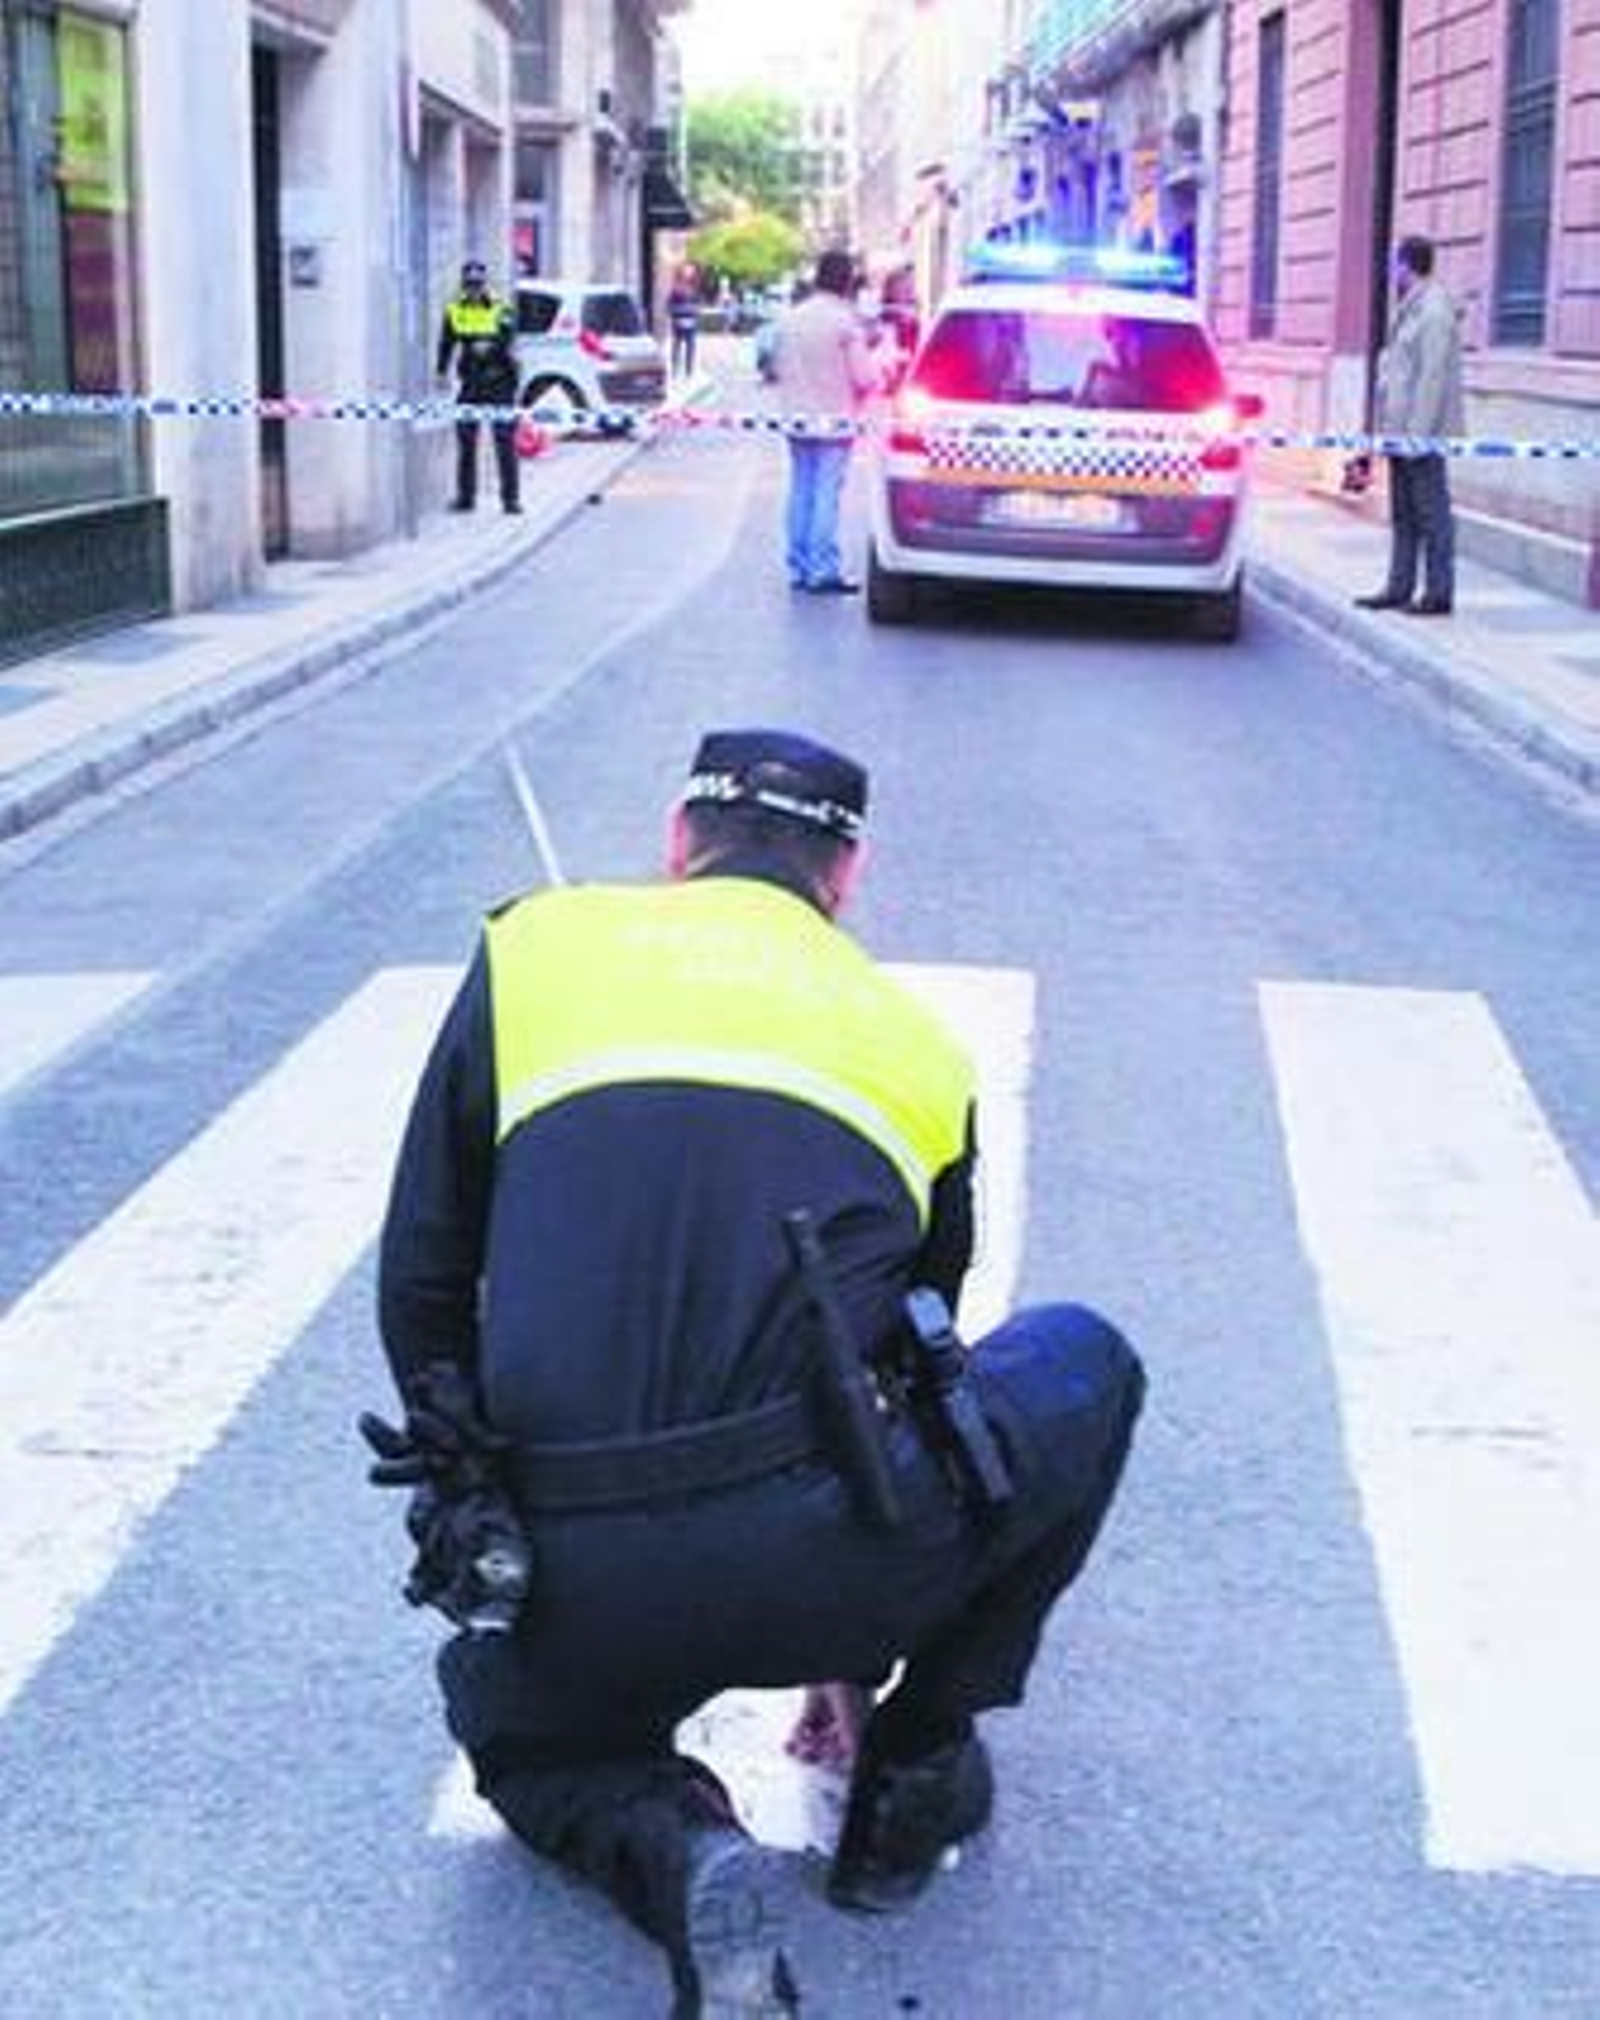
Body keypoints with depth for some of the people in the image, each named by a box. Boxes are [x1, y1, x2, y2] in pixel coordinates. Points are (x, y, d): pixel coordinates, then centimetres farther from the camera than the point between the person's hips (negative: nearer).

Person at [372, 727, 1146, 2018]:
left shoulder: (536, 947, 14)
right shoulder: (918, 1038, 18)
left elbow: (419, 1282, 14)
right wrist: (854, 1659, 43)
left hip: (576, 1583, 1)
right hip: (820, 1560, -1)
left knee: (522, 1735, 37)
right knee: (1084, 1366, 27)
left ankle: (675, 1850, 3)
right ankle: (917, 1770, 24)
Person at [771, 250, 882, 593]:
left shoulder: (791, 318, 6)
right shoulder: (845, 321, -14)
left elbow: (778, 367, 11)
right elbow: (865, 378, -14)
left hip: (797, 420, 6)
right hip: (833, 421, -6)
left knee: (800, 494, 11)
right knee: (826, 495, -3)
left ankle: (798, 568, 14)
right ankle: (823, 572, -3)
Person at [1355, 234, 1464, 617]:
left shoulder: (1434, 312, -14)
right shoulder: (1408, 310, 15)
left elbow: (1432, 380, -19)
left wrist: (1417, 433, -22)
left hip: (1422, 434, -10)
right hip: (1401, 432, 10)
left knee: (1431, 513, -3)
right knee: (1403, 514, 13)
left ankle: (1439, 594, 1)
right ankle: (1399, 588, 20)